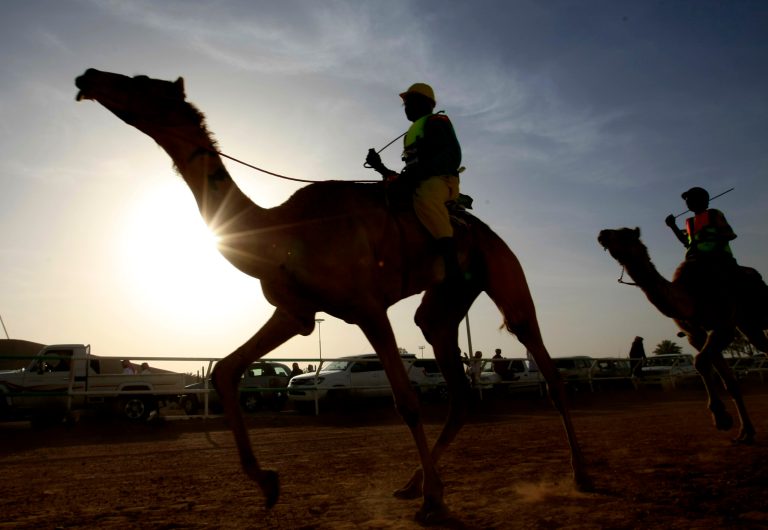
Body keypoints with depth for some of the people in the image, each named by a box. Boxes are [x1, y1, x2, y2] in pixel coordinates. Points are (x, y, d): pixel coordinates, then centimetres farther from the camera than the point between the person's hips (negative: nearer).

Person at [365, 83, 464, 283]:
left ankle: (452, 266, -51)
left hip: (441, 180, -9)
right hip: (418, 183, 9)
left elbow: (452, 155, -9)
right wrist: (383, 169, 16)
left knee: (425, 198, -41)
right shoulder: (412, 133, 33)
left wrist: (420, 170, -21)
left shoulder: (436, 121, 7)